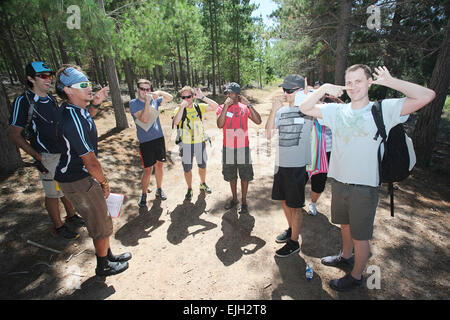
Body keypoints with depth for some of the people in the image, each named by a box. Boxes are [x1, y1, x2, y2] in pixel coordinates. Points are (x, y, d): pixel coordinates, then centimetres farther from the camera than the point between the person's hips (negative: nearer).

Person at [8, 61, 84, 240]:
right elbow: (14, 134, -11)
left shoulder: (51, 99, 7)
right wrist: (37, 157, -16)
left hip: (64, 153, 7)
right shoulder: (23, 101, -13)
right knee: (53, 193, 7)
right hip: (47, 157, -6)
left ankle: (71, 216, 37)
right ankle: (58, 226, 24)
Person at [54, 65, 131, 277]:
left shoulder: (75, 109, 2)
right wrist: (104, 183, -9)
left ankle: (107, 255, 40)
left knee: (101, 218, 21)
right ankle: (103, 266, 28)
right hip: (77, 182, -10)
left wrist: (95, 103, 12)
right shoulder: (72, 120, -27)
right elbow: (90, 160, -23)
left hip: (82, 176, 10)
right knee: (101, 224, 6)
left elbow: (87, 118, 30)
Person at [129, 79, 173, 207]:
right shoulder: (133, 103, -7)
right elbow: (144, 119, -20)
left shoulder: (154, 100, 6)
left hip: (159, 138, 5)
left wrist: (159, 92, -6)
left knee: (159, 165, 14)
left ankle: (159, 189, 32)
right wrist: (147, 101, -21)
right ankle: (144, 194, 19)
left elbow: (170, 97, 12)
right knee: (148, 170, -1)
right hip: (146, 142, -4)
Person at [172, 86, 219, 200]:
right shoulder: (179, 109, -5)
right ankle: (189, 189, 30)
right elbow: (176, 122, -24)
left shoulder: (199, 107, 0)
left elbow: (215, 106, -12)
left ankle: (203, 184, 42)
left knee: (202, 166, 17)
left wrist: (202, 97, -19)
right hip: (186, 144, -1)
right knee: (187, 169, 10)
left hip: (200, 142, 2)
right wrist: (182, 106, -27)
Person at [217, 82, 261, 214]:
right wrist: (226, 106, -22)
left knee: (245, 176, 8)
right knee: (231, 176, 15)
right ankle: (234, 199, 34)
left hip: (243, 148, -1)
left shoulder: (245, 107, -1)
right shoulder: (222, 107, -1)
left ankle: (244, 201, 24)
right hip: (228, 148, 1)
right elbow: (220, 124, -18)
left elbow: (258, 121, -14)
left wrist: (249, 104, -19)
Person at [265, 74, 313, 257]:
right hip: (281, 163, 6)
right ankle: (291, 230, 43)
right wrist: (274, 110, -7)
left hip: (297, 165, -6)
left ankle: (294, 242, 23)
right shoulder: (282, 110, 7)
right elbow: (268, 134, 2)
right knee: (284, 201, 20)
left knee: (295, 206, 5)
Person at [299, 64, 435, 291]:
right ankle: (345, 256, 50)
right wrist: (323, 89, -6)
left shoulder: (382, 109, -7)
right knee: (345, 224, 25)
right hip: (338, 181, 4)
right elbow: (305, 108, 3)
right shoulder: (337, 111, 3)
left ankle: (356, 276, 34)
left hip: (364, 186, -4)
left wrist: (390, 81, -12)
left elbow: (427, 96, -16)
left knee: (360, 236, 11)